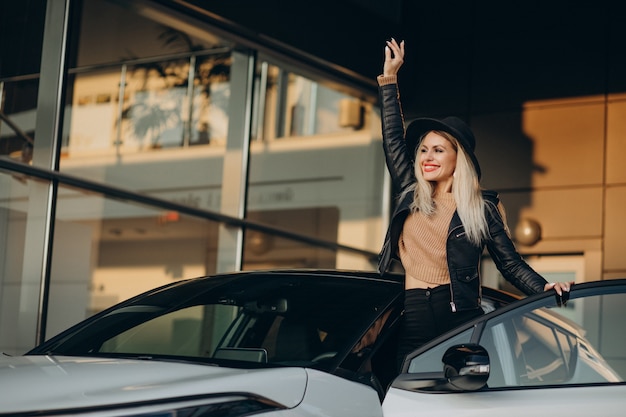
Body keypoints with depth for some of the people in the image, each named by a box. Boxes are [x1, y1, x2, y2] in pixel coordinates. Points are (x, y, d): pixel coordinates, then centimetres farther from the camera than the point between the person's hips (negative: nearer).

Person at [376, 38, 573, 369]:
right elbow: (393, 139, 20)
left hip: (460, 320, -3)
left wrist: (545, 289, -14)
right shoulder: (411, 197, 14)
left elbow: (510, 263, 4)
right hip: (412, 322, 3)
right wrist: (389, 78, 21)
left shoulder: (482, 208, 6)